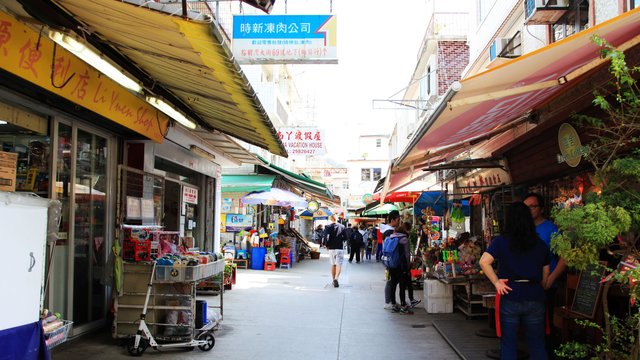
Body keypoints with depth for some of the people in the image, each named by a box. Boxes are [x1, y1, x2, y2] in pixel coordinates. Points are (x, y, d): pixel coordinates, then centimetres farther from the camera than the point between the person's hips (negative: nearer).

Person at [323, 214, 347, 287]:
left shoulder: (328, 227, -3)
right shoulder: (342, 227, -1)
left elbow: (326, 237, -14)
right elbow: (345, 238, -3)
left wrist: (327, 245, 1)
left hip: (331, 248, 2)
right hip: (340, 248, -2)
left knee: (333, 264, 16)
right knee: (339, 265, -4)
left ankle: (333, 280, 22)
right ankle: (336, 279, -24)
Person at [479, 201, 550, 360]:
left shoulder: (501, 241, -4)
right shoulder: (540, 244, 5)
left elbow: (484, 262, -16)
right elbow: (545, 274, 11)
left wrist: (496, 282, -8)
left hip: (510, 296, -2)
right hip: (535, 298, 2)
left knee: (508, 344, 8)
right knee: (537, 345, 12)